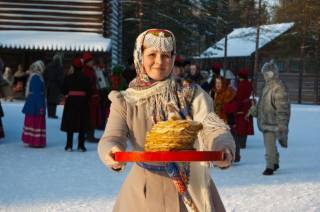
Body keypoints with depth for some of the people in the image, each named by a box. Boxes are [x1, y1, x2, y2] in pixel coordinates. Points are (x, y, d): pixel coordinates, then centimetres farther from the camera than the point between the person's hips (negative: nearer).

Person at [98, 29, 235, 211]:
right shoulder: (125, 102, 0)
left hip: (191, 188, 0)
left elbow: (214, 128, -16)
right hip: (145, 191, 1)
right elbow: (111, 139, -12)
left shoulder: (191, 94, -3)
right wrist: (112, 153, -37)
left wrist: (223, 149, -39)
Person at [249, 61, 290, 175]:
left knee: (270, 144, -10)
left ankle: (270, 166, -3)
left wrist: (282, 124, -22)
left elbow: (282, 108, -20)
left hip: (272, 122, -10)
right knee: (269, 144, 19)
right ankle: (275, 163, 33)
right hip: (265, 121, 10)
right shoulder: (267, 86, 14)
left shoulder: (279, 88, -16)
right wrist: (253, 110, 18)